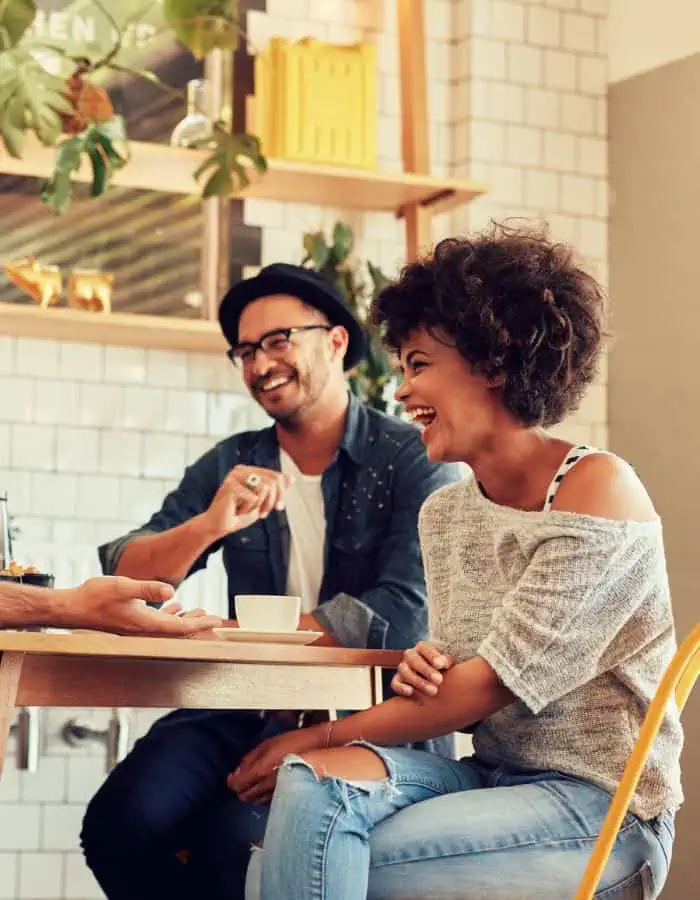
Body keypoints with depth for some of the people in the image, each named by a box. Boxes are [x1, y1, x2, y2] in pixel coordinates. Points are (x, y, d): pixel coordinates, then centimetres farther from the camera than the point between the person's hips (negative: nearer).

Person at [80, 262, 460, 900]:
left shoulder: (413, 459, -4)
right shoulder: (228, 466, 11)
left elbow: (402, 615, -15)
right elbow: (125, 576, 3)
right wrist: (210, 524, -18)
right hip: (247, 708, 4)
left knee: (237, 840, -31)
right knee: (121, 824, -23)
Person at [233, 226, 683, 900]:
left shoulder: (598, 490, -13)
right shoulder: (443, 513, 10)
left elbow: (498, 682, -16)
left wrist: (323, 735, -11)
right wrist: (424, 674, -10)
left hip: (601, 806, -6)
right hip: (492, 772, 6)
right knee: (314, 781, -23)